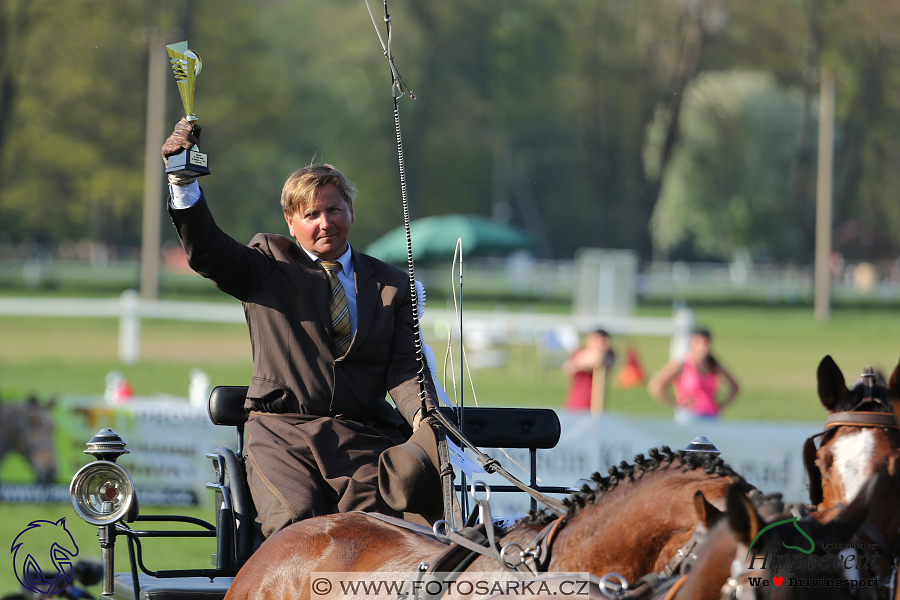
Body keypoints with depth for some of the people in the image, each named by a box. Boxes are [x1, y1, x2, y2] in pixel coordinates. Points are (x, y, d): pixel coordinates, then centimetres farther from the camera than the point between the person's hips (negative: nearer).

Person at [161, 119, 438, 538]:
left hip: (362, 437, 1)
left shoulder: (392, 286, 19)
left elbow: (404, 370, 9)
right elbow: (205, 252, -3)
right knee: (296, 524, -28)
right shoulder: (267, 263, 15)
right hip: (281, 432, -1)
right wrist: (183, 181, -19)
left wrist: (424, 419, -13)